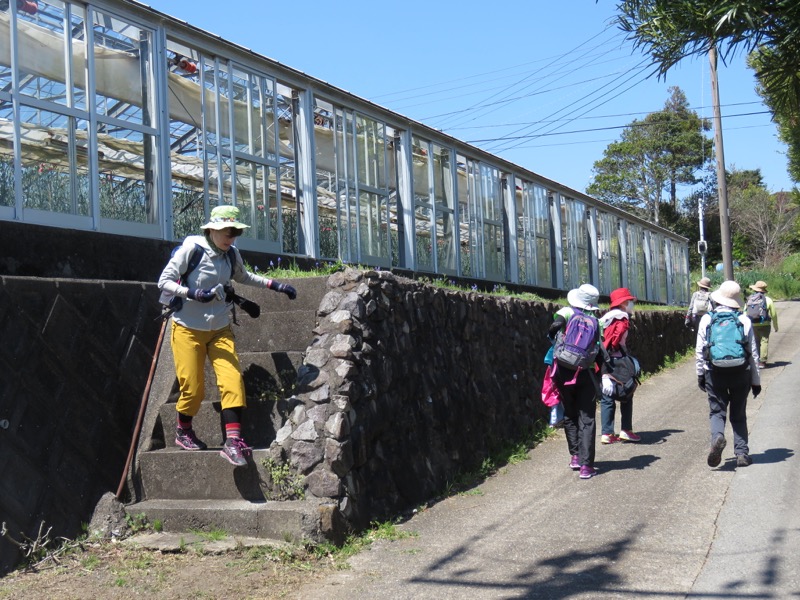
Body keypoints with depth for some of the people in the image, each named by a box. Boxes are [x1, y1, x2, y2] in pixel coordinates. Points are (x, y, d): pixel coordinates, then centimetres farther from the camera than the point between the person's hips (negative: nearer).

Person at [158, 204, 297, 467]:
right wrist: (194, 293, -26)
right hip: (188, 329, -4)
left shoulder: (232, 255, 4)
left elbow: (243, 276, 26)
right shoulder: (191, 249, -13)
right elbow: (164, 281, -11)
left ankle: (233, 441, -11)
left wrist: (275, 285, 17)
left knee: (233, 381, -12)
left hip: (220, 329, 5)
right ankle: (182, 431, 28)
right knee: (193, 386, 0)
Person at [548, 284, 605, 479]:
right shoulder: (595, 321, 5)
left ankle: (575, 456, 20)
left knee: (570, 416, 18)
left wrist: (554, 338, 1)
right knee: (587, 419, 4)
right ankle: (586, 465, -2)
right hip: (585, 373, 0)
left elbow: (555, 326, -21)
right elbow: (599, 352, 4)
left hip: (564, 371, 0)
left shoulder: (566, 313, -1)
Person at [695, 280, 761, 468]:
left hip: (715, 374, -1)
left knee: (717, 411, 6)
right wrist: (756, 380, 10)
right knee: (739, 415, 12)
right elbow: (753, 354, 3)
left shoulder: (706, 320, -1)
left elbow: (699, 350, 1)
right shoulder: (744, 321, 0)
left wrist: (700, 374, 11)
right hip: (741, 373, 1)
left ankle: (717, 437, -22)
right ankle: (742, 453, 10)